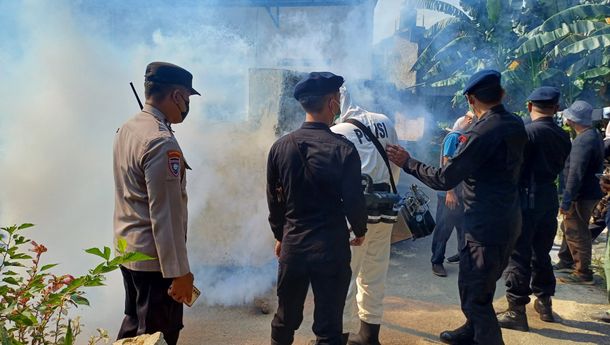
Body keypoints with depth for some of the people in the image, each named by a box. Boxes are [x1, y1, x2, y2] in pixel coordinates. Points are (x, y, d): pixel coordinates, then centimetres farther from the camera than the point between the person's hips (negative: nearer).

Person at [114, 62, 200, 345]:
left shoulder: (127, 129, 5)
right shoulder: (162, 142, -23)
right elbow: (165, 215, -24)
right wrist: (179, 272, -19)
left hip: (127, 249, 9)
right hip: (154, 257, -9)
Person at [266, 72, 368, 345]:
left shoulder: (280, 146, -3)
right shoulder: (343, 149, -14)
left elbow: (274, 200, 6)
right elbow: (354, 200, -9)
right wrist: (359, 230, 11)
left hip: (292, 245, 4)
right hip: (332, 247, -3)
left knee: (285, 320, 20)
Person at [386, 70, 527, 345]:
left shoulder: (483, 132, -22)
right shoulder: (516, 125, 4)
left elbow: (445, 179, -20)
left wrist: (408, 163, -9)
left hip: (486, 225, -10)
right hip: (507, 220, 10)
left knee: (475, 294, 1)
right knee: (476, 284, 25)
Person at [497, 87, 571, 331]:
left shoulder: (527, 131, -13)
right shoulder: (564, 136, 9)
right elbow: (558, 168, 12)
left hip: (526, 197, -7)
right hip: (549, 196, 7)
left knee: (518, 255, -2)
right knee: (541, 252, 18)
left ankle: (517, 311, 1)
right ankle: (544, 303, 28)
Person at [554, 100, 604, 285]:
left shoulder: (583, 141, -23)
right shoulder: (594, 135, 11)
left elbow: (575, 174, -27)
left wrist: (566, 201, -26)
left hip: (582, 196, -10)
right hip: (590, 191, 10)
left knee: (576, 232, -1)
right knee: (568, 227, 22)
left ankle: (583, 273, 8)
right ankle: (567, 260, 36)